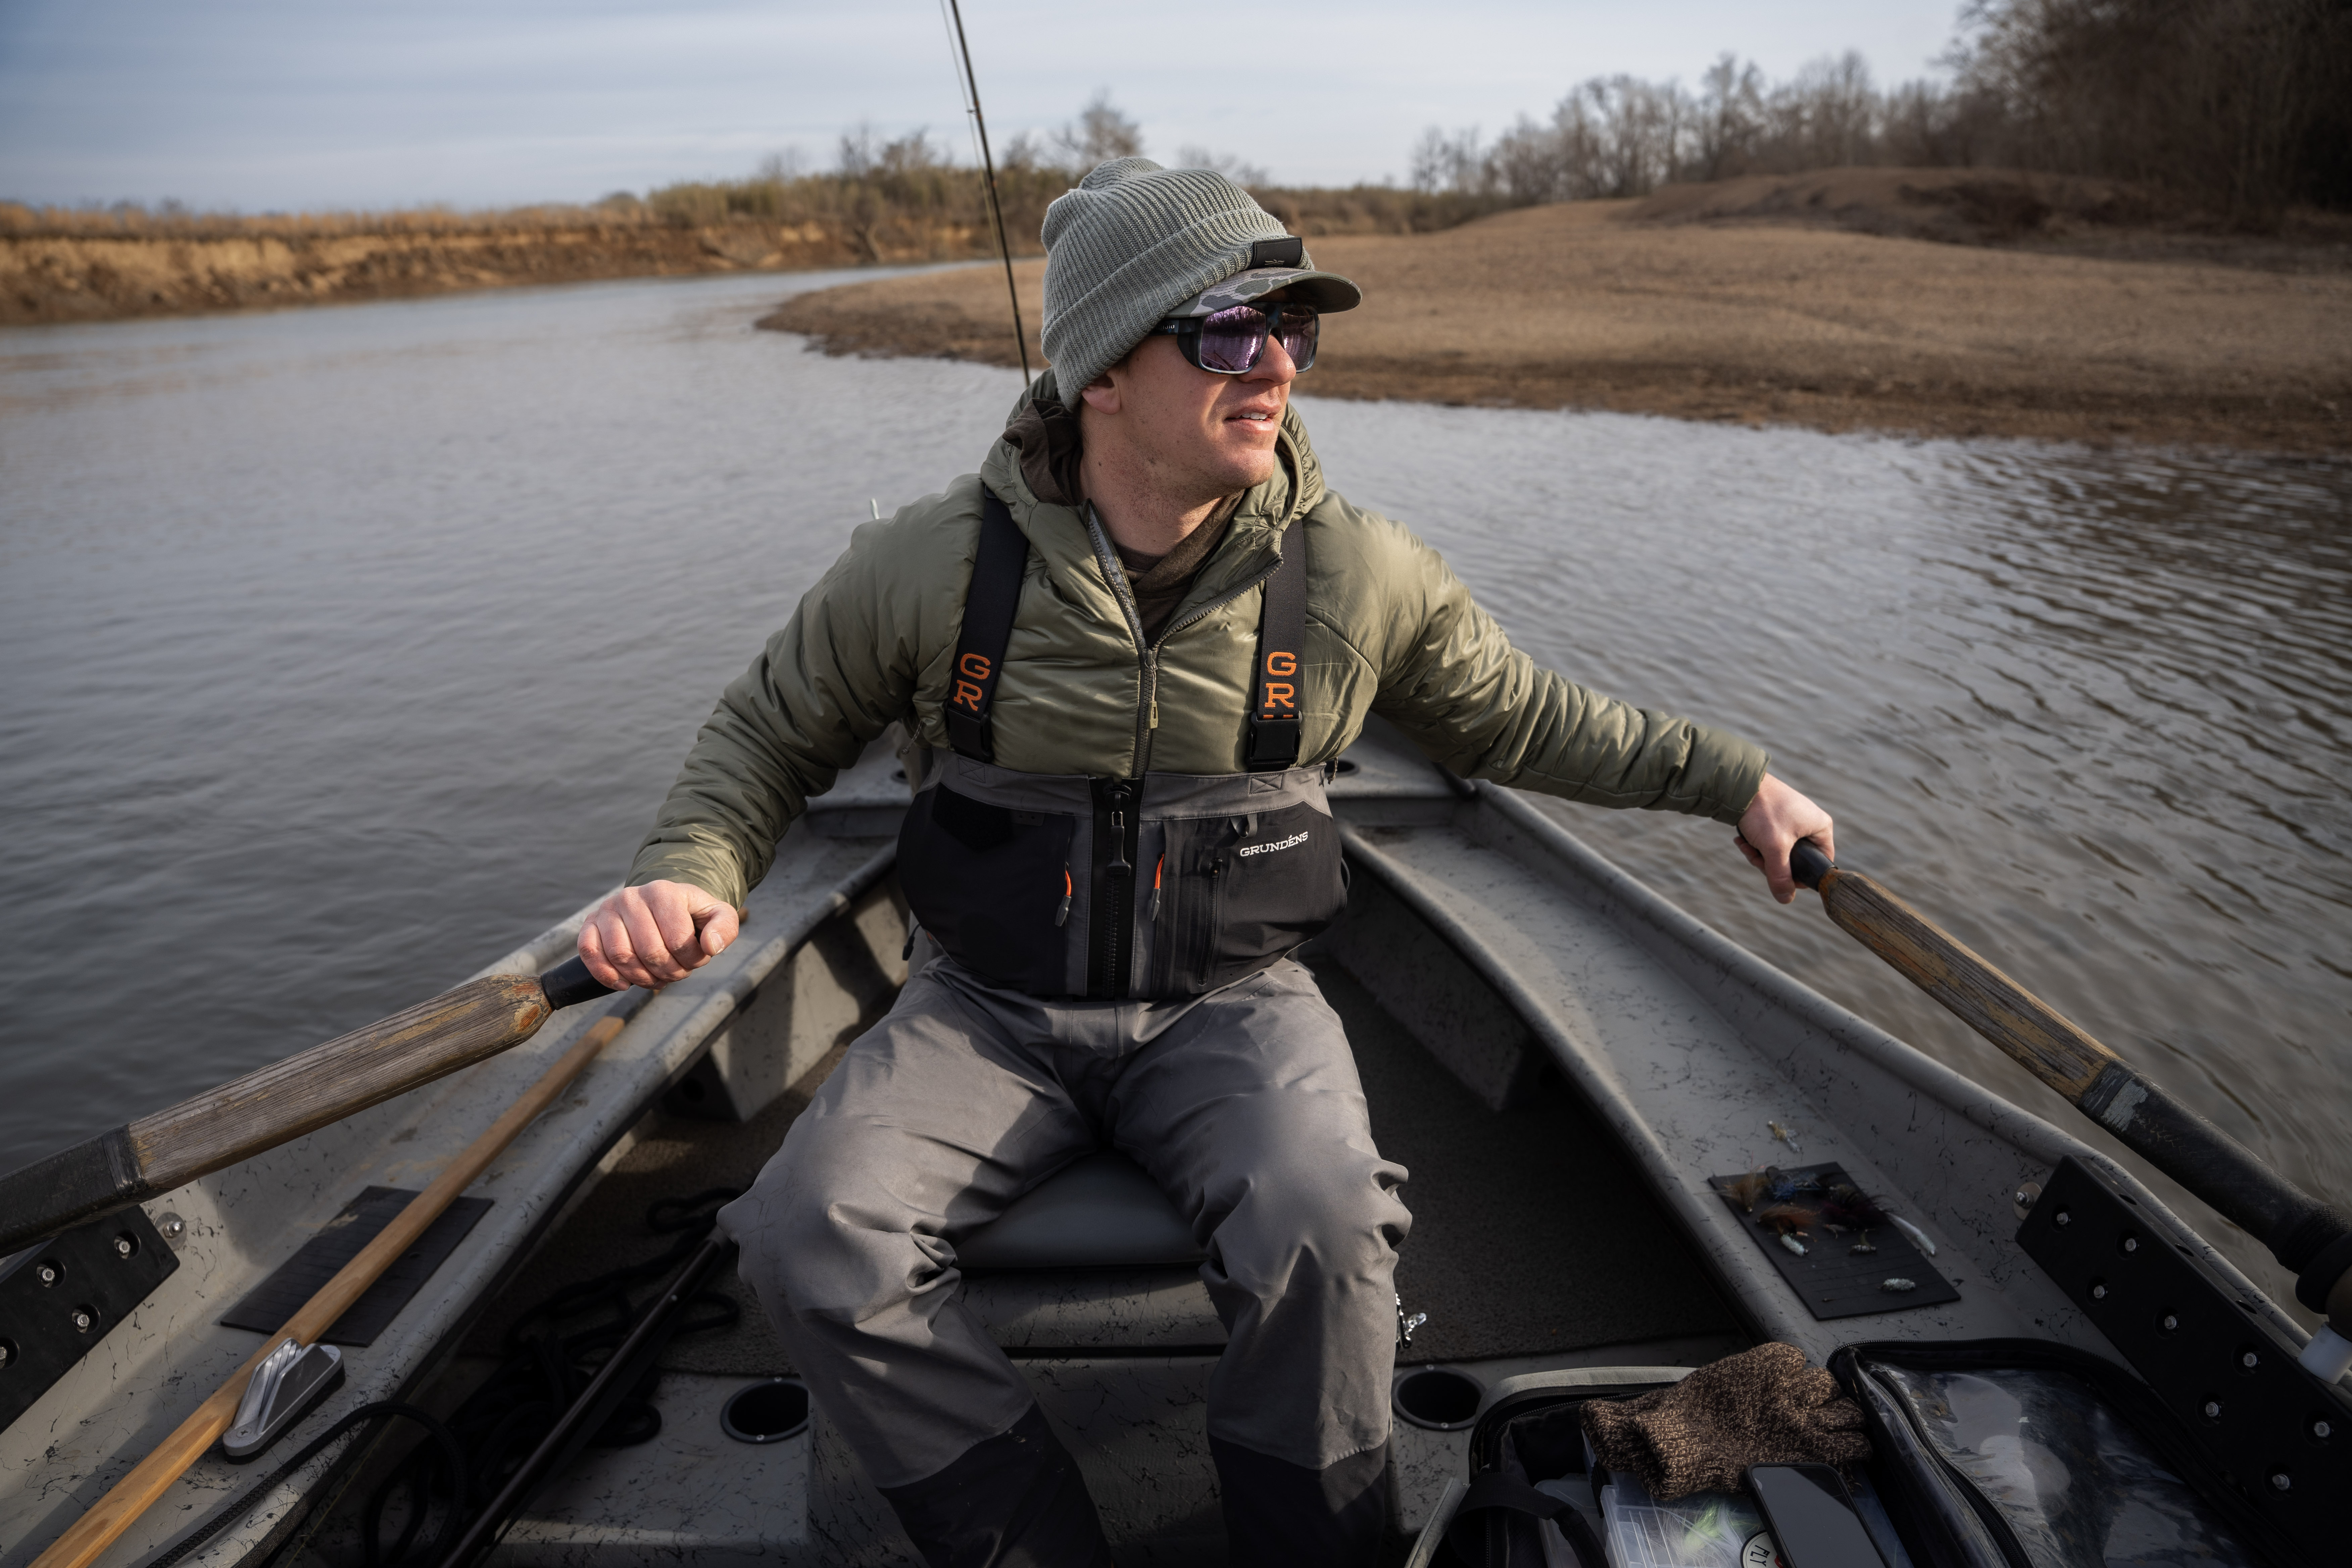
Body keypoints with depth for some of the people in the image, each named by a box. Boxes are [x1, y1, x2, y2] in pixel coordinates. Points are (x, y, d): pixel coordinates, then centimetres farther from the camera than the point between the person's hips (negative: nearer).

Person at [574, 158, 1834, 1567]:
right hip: (991, 1011, 1)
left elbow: (1516, 716, 12)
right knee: (811, 1243, -21)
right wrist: (693, 871, -11)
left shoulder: (1357, 575, -4)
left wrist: (1730, 778, 11)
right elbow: (772, 733, 7)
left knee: (1321, 1229, -30)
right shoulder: (936, 565, -7)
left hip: (1229, 1005, 0)